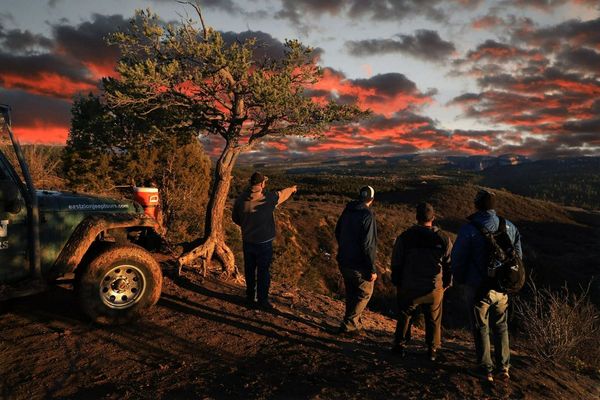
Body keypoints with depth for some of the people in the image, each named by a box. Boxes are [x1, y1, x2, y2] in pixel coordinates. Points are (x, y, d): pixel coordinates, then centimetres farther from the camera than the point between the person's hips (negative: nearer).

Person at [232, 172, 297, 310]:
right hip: (263, 243, -4)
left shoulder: (241, 198, -6)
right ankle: (262, 300, 18)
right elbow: (283, 194, 3)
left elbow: (235, 218, 8)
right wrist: (292, 189, 24)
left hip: (247, 241, 5)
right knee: (263, 272, 8)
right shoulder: (268, 198, -18)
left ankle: (250, 297, 30)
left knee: (249, 270, 17)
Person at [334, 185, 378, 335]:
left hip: (343, 261, 7)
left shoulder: (347, 211, 4)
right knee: (365, 293, 12)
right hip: (358, 265, -7)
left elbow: (337, 233, 16)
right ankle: (348, 325, 11)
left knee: (351, 293, 21)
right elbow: (367, 245, -23)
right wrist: (372, 270, -17)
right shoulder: (367, 216, -19)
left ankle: (352, 323, 33)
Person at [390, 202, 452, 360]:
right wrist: (446, 284, 16)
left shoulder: (405, 237, -7)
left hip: (409, 288, -1)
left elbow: (396, 263, -1)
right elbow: (449, 265, 4)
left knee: (404, 317, 15)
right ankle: (433, 350, 22)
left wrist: (397, 283, 11)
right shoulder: (444, 239, -3)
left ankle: (399, 345, 21)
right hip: (434, 289, 1)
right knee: (433, 320, 15)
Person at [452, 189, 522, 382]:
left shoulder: (469, 229, -18)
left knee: (481, 328, 11)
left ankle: (486, 369, 20)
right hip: (501, 288, 4)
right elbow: (518, 255, 7)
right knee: (501, 326, 21)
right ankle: (503, 367, 25)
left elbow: (457, 259, -13)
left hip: (477, 288, -4)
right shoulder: (509, 227, -2)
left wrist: (460, 280, 5)